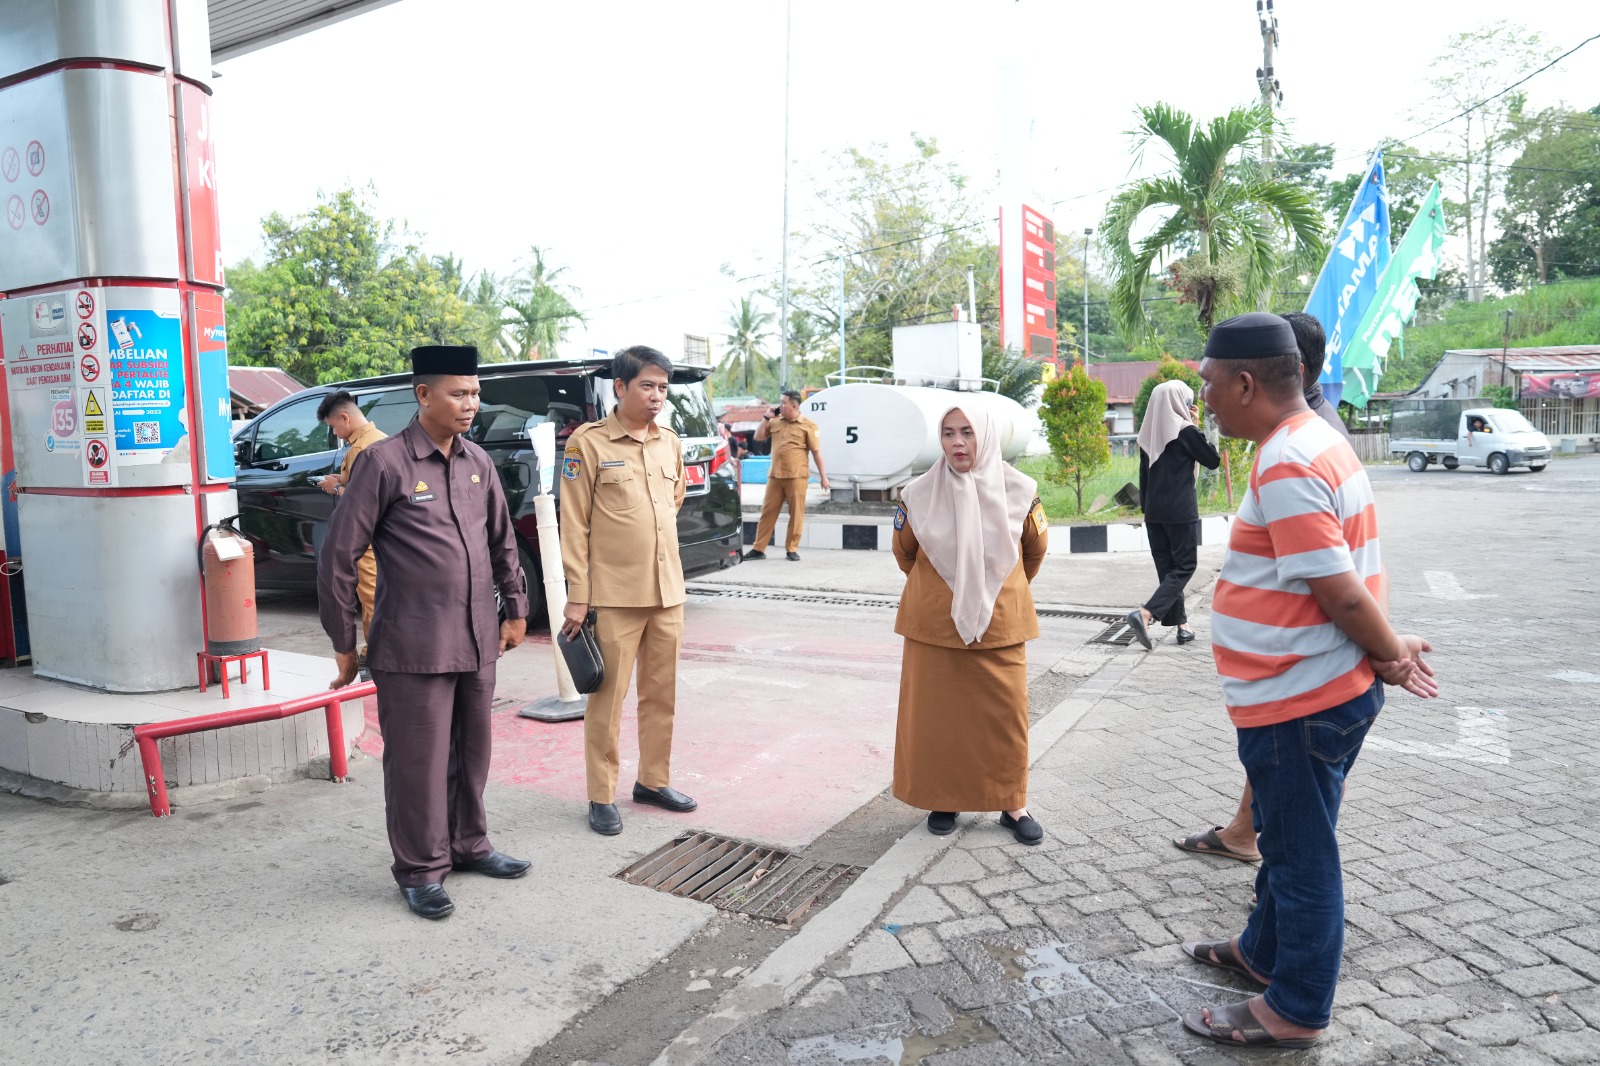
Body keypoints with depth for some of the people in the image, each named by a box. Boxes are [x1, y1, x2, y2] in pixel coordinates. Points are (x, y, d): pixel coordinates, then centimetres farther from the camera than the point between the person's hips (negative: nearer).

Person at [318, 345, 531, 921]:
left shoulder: (477, 462, 8)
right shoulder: (384, 462, -10)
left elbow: (503, 543, 18)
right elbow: (338, 557, -8)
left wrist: (516, 610, 18)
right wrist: (344, 644, -4)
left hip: (477, 642, 6)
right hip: (414, 647, -5)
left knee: (472, 752, 16)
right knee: (418, 760, 5)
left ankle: (469, 845, 35)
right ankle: (421, 872, 21)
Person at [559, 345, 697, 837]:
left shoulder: (670, 442, 10)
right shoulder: (589, 443, -7)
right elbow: (574, 525, -8)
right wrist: (577, 597, -11)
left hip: (667, 592, 6)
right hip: (614, 595, -5)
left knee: (662, 693, 13)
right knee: (608, 698, 2)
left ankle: (653, 780, 28)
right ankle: (602, 797, 14)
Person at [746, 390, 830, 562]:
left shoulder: (808, 426, -3)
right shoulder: (775, 422, 10)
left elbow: (816, 452, -3)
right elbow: (758, 437, 15)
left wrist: (823, 476, -5)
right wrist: (768, 417, 5)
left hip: (797, 476, -4)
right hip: (775, 476, 4)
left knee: (796, 513, 2)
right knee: (768, 511, 5)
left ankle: (792, 549, 12)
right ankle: (758, 549, 10)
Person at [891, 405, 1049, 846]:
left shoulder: (1018, 491, -6)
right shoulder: (919, 495, -6)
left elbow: (1035, 549, 12)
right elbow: (904, 553, 11)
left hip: (999, 624, 0)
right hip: (934, 625, 0)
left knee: (1005, 715, 5)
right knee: (935, 714, 6)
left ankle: (1013, 804, 22)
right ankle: (942, 800, 23)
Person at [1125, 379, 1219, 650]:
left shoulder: (1149, 434, 7)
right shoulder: (1186, 431, -9)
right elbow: (1213, 461, -1)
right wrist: (1197, 426, 2)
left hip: (1154, 511, 6)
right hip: (1181, 511, -6)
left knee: (1166, 567, 11)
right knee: (1184, 566, 1)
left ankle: (1181, 623, 13)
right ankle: (1145, 613, -16)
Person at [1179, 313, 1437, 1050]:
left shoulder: (1286, 466, -24)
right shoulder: (1314, 440, 9)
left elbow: (1342, 591, -24)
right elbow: (1341, 584, 10)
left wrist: (1391, 654, -9)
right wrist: (1388, 656, 7)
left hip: (1298, 701, -10)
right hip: (1318, 688, 10)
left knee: (1301, 853, 7)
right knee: (1289, 840, 25)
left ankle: (1295, 1012, 25)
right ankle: (1265, 951, 45)